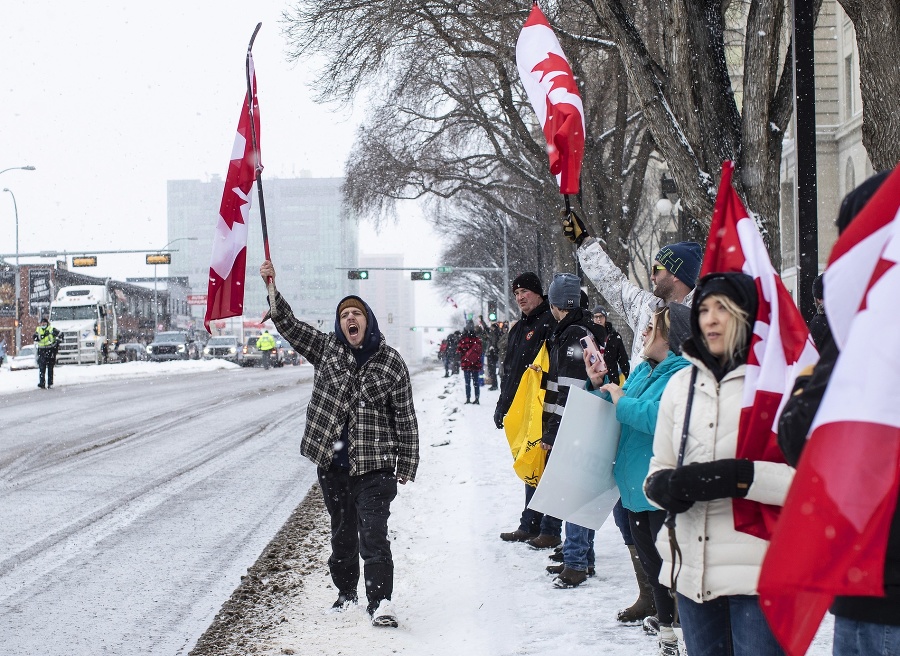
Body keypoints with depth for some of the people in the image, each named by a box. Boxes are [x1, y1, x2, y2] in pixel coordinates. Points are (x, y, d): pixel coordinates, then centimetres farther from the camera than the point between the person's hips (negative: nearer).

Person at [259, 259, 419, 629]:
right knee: (342, 532, 16)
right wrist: (272, 289, -11)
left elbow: (405, 417, 0)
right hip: (332, 463, 4)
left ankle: (380, 601, -9)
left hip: (373, 466, -4)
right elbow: (288, 325, 3)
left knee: (373, 535, -11)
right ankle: (346, 590, 31)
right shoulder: (326, 349, 7)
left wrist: (407, 465, -3)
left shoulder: (391, 363, -2)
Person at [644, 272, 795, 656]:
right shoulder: (681, 383, 12)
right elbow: (660, 466, 18)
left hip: (759, 573, -5)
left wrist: (735, 477, -22)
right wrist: (664, 486, -5)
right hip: (691, 571, 6)